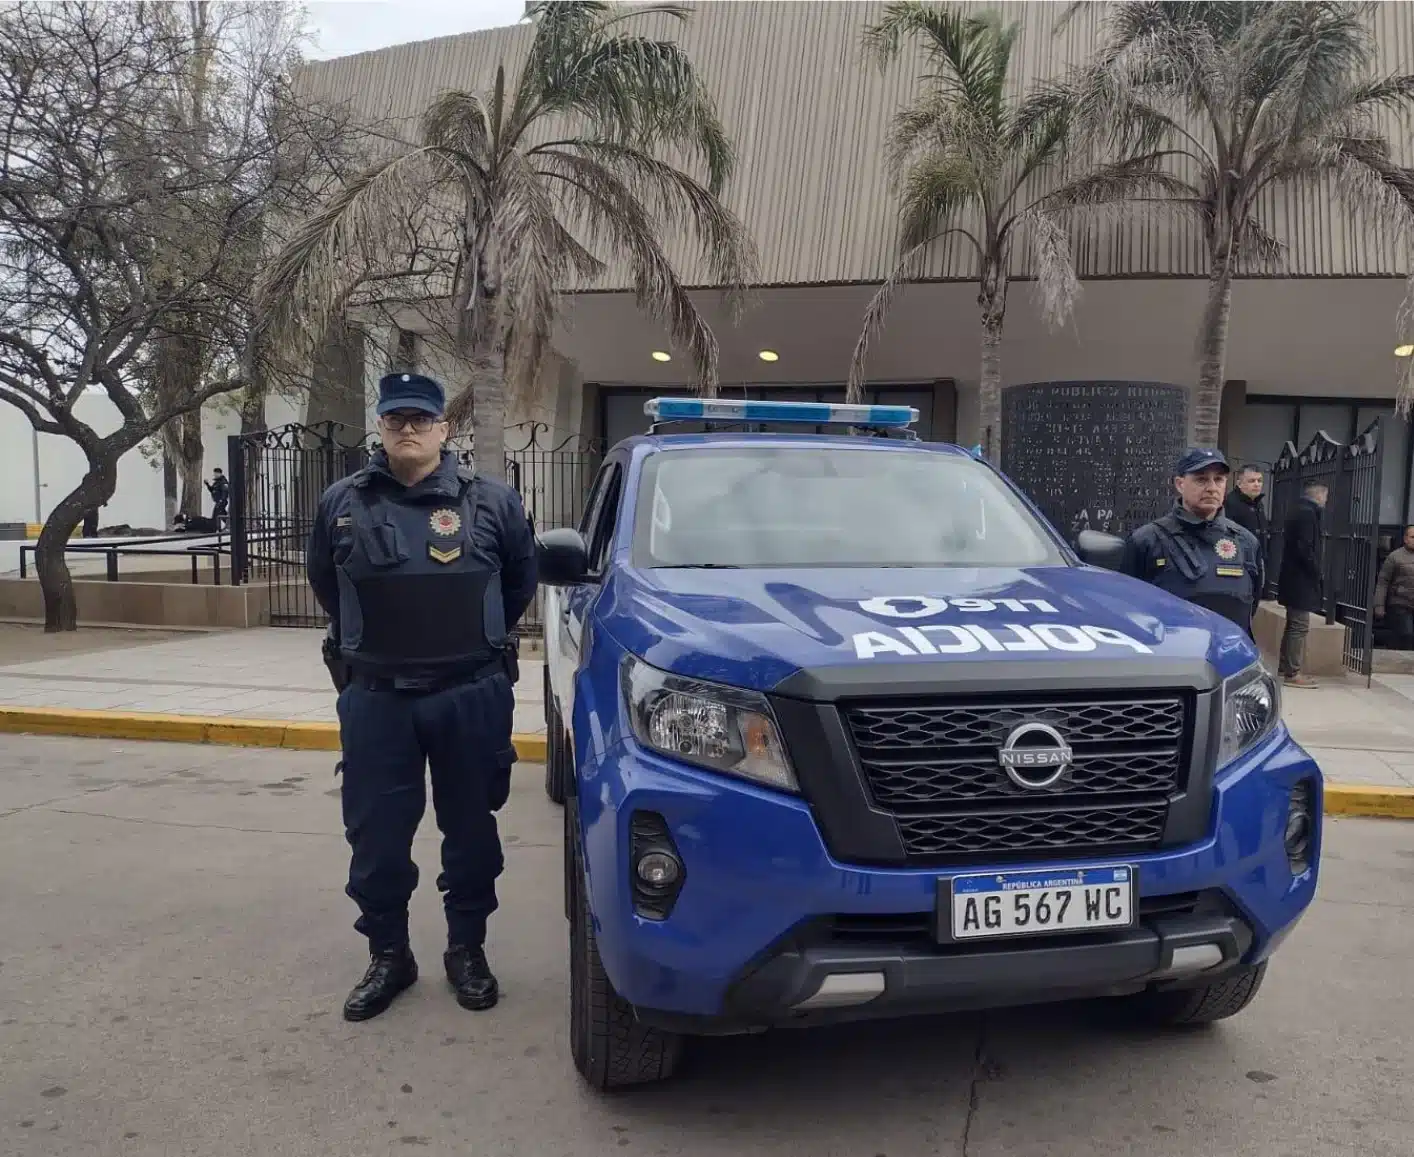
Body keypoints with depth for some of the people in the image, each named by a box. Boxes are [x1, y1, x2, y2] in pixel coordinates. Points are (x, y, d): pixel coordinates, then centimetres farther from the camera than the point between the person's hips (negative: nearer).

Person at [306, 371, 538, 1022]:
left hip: (471, 697, -1)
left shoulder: (492, 502, -1)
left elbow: (522, 579, 13)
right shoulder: (342, 504, 3)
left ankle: (467, 951, 26)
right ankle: (387, 955, 25)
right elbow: (323, 583, 20)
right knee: (375, 836, 6)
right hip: (375, 699, 1)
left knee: (470, 830, 9)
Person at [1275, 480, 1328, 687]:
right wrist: (1318, 574, -13)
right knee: (1300, 626, -6)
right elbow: (1305, 549, -22)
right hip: (1302, 580, -10)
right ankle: (1292, 673, -4)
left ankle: (1284, 668, 22)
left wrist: (1315, 573, 15)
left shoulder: (1298, 511, 15)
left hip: (1293, 578, 10)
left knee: (1293, 624, 16)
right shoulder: (1309, 513, -15)